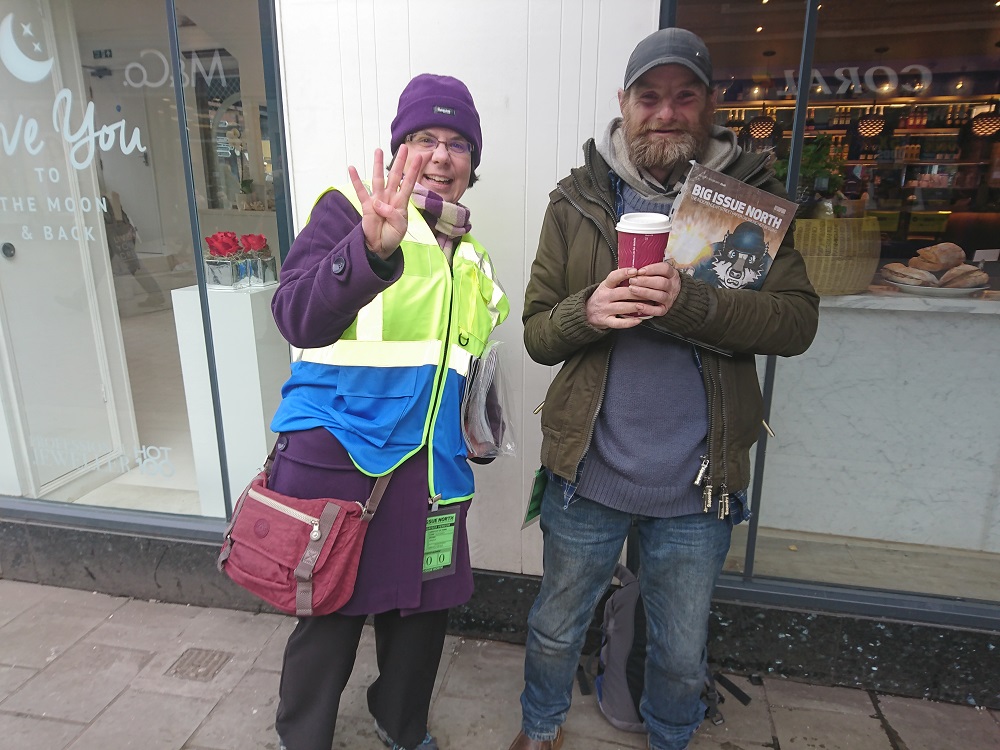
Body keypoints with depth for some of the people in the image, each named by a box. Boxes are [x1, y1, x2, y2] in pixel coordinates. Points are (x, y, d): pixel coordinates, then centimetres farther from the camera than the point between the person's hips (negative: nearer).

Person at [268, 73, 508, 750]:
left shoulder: (473, 259, 16)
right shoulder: (348, 212, -4)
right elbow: (297, 317, -20)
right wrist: (375, 248, -35)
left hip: (428, 462, 6)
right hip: (336, 450, -5)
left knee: (422, 610, 15)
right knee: (329, 617, 6)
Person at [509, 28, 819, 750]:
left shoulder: (750, 195, 0)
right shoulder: (578, 200, 0)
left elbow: (798, 320, -12)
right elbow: (537, 333, -2)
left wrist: (690, 303, -28)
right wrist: (587, 312, -23)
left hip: (698, 485, 0)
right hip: (587, 471, 1)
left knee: (683, 656, 21)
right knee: (556, 629, 21)